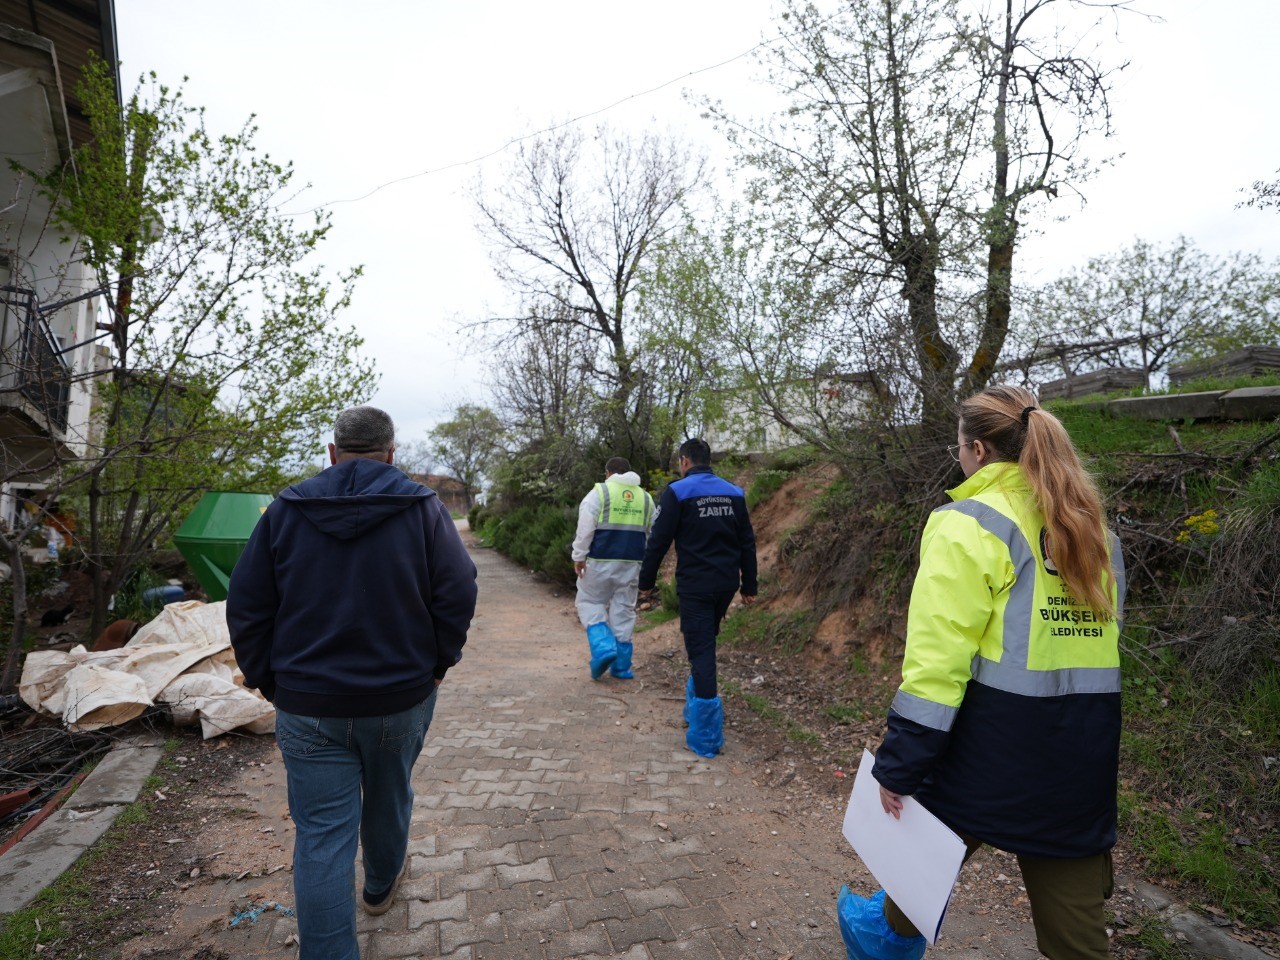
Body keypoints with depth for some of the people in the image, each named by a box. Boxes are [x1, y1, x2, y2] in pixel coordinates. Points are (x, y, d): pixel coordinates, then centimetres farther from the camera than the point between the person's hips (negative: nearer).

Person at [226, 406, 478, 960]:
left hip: (307, 705, 0)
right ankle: (382, 883, 50)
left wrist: (267, 681, 9)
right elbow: (459, 592, -11)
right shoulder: (422, 508, -7)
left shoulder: (287, 509, -2)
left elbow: (245, 606, -1)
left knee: (321, 835, 7)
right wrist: (438, 662, 3)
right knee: (388, 798, 25)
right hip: (402, 696, 1)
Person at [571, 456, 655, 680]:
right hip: (631, 563, 4)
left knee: (590, 603, 12)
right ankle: (621, 665, 15)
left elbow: (585, 527, -9)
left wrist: (579, 556, -4)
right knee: (624, 610, 11)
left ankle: (603, 648, -7)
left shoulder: (599, 492, -2)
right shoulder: (645, 497, 12)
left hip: (600, 562, -4)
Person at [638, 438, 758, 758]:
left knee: (701, 651, -3)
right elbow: (747, 543, 9)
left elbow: (659, 541, -8)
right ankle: (696, 709, 34)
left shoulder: (677, 492, -7)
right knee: (704, 644, 22)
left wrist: (646, 581, 3)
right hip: (727, 584, 6)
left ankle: (705, 737, -1)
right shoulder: (734, 493, 8)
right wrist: (749, 585, 15)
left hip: (694, 585, -5)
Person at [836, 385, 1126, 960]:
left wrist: (898, 766, -13)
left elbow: (937, 660, -18)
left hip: (994, 746, -5)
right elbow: (1099, 640, 14)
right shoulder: (1094, 529, 9)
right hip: (1083, 756, 6)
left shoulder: (970, 525, -13)